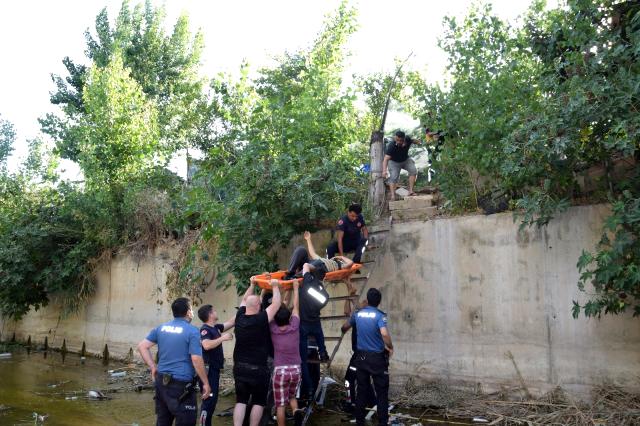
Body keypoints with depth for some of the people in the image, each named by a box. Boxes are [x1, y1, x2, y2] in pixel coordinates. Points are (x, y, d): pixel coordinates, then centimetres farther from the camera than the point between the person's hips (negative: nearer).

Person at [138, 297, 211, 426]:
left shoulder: (161, 328, 7)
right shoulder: (192, 331, -12)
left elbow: (142, 346, 8)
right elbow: (196, 359, -16)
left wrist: (153, 367, 11)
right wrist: (206, 383, -8)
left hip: (161, 381, 7)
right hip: (181, 384, -7)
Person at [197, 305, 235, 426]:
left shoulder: (215, 328, 11)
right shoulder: (205, 329, -16)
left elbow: (231, 322, 20)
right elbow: (207, 345, -33)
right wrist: (222, 338, -24)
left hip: (214, 368, 9)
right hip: (208, 369, -9)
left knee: (212, 399, 14)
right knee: (209, 399, -9)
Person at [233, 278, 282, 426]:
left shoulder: (239, 317, 0)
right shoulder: (261, 319, -15)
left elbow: (244, 300, 17)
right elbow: (276, 303, -6)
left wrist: (252, 285, 25)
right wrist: (275, 286, 6)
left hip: (239, 367, 5)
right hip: (258, 368, -5)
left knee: (240, 401, 9)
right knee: (259, 402, 8)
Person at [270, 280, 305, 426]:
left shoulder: (273, 329, -4)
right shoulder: (294, 327, -3)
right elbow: (296, 306, 8)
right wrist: (295, 287, 18)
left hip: (280, 370, -2)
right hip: (295, 369, 2)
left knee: (280, 404, 5)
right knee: (292, 396, 22)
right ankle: (296, 411, -6)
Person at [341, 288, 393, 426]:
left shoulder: (358, 314, 4)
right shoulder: (380, 315, -12)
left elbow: (345, 327, 21)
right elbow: (384, 334, -29)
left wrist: (343, 331, 44)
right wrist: (390, 347, -11)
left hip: (361, 356, 5)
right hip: (377, 357, -5)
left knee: (361, 390, 12)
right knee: (381, 392, 3)